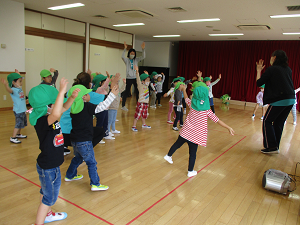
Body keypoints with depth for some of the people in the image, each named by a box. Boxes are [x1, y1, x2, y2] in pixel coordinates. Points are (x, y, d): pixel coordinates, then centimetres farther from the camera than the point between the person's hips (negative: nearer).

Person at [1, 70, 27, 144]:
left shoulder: (19, 88, 8)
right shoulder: (13, 90, -17)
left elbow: (19, 79, 28)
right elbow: (9, 90, -43)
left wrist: (17, 73, 33)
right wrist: (6, 85, -60)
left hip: (23, 110, 9)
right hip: (18, 110, -9)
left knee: (22, 123, 20)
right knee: (18, 124, -8)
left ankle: (18, 134, 36)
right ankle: (13, 138, -1)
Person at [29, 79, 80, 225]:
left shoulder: (49, 117, -4)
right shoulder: (41, 122, -32)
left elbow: (64, 108, 11)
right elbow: (56, 114, -54)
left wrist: (72, 97, -6)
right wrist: (62, 91, -49)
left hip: (51, 165, 10)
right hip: (48, 168, -10)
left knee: (46, 192, 29)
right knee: (49, 197, 10)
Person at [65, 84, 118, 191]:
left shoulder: (74, 108, 1)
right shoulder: (87, 107, -19)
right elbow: (101, 107, -29)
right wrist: (112, 94, -27)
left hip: (75, 140, 8)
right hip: (84, 142, -8)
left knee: (77, 158, 29)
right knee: (91, 162, 3)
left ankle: (70, 175, 46)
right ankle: (95, 184, 8)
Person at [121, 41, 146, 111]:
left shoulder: (136, 60, 9)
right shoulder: (126, 60, 0)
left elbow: (143, 57, -3)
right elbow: (122, 57, -21)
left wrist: (143, 49, -17)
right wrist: (125, 49, -32)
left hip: (135, 78, 3)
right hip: (129, 78, -3)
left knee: (138, 91, 4)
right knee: (127, 92, 1)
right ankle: (123, 105, 12)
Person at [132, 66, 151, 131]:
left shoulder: (147, 86, 10)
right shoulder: (140, 85, -11)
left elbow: (147, 79, 31)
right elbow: (138, 79, -26)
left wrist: (146, 74, 36)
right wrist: (137, 71, -37)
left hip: (146, 103, 8)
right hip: (141, 103, -8)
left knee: (144, 115, 20)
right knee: (138, 115, -6)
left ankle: (144, 124, 37)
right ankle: (134, 126, 1)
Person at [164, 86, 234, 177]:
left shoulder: (192, 104, -4)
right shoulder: (207, 111, -12)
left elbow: (186, 98, 17)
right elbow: (217, 120, -8)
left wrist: (184, 89, 34)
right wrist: (229, 128, 0)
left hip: (186, 131, 4)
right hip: (196, 135, -3)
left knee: (178, 143, 25)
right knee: (193, 153, 8)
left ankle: (168, 155, 44)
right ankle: (190, 171, 21)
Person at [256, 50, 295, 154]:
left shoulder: (271, 69, -6)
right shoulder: (288, 69, 14)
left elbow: (258, 83, -4)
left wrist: (258, 71, 10)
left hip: (279, 100, -7)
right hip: (291, 100, 7)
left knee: (267, 121, 4)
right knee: (278, 123, 15)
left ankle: (271, 147, 0)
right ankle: (276, 147, 20)